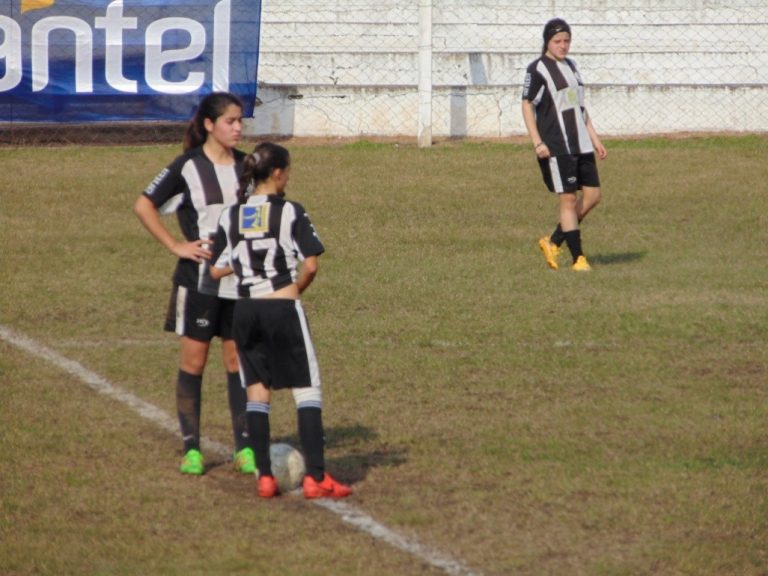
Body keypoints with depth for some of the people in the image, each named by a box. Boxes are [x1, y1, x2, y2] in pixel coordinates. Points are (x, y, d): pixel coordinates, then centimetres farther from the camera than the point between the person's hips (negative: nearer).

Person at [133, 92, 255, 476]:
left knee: (238, 360, 5)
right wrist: (175, 246, -12)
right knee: (193, 360, 1)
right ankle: (191, 448, 7)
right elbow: (143, 206, -6)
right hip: (199, 281, -4)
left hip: (242, 282, 4)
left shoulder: (246, 166, 6)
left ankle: (244, 447, 9)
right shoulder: (188, 167, -7)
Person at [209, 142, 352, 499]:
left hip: (245, 310, 4)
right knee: (307, 390, 3)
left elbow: (217, 270, 8)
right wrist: (296, 288, 9)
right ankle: (316, 477, -2)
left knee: (257, 392, 10)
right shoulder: (290, 212, -6)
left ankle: (264, 477, 6)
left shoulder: (230, 217, 6)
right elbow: (310, 265, -10)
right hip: (283, 308, -4)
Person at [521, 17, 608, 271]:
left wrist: (594, 138, 19)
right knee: (568, 199, -6)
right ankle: (578, 258, 0)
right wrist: (537, 143, -16)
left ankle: (553, 242, 16)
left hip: (580, 145, 8)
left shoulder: (570, 65, 16)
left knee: (593, 194, 4)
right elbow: (527, 105, -8)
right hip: (556, 146, -8)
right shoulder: (537, 69, -7)